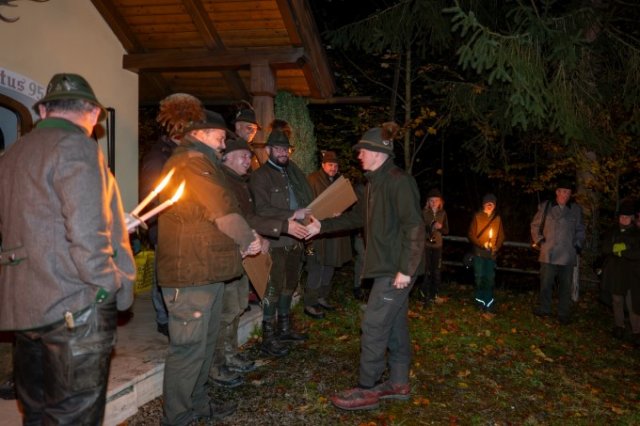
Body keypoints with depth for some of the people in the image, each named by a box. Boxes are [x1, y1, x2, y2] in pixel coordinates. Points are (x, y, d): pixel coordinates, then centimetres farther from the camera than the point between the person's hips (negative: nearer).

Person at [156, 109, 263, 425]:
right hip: (192, 273, -11)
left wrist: (241, 241, 9)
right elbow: (224, 211, -16)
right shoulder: (193, 163, -13)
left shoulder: (199, 164, 22)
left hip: (206, 270, 11)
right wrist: (250, 240, -2)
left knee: (205, 343, 19)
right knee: (189, 347, -3)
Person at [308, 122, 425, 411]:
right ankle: (398, 383, 27)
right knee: (395, 325, 15)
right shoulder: (376, 182, 14)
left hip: (397, 269, -9)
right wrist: (323, 226, 16)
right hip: (387, 267, 10)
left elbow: (414, 226, -22)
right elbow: (357, 216, 22)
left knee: (373, 326, -5)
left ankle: (367, 390, 7)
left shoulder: (398, 181, -17)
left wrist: (406, 269, -23)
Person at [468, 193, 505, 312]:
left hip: (491, 253, 2)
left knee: (490, 278, 0)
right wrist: (482, 244, -15)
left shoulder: (497, 218, 9)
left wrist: (496, 247, -8)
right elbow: (471, 234, -2)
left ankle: (489, 302, 6)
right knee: (479, 277, 0)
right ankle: (480, 301, 13)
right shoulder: (477, 217, 1)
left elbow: (501, 236, 10)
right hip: (479, 252, -2)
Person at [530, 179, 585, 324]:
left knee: (566, 286, 8)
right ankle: (543, 310, 19)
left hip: (568, 256, 1)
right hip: (548, 254, -1)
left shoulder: (576, 209, 5)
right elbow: (535, 225, 12)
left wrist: (578, 245, 5)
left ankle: (564, 315, 18)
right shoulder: (545, 207, 2)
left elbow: (580, 230, 15)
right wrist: (538, 240, 2)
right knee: (545, 283, 4)